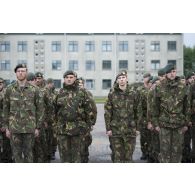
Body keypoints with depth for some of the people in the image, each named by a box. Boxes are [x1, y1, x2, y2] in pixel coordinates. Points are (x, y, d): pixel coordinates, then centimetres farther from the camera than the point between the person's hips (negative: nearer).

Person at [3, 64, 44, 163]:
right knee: (17, 153, 5)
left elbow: (39, 109, 4)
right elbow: (5, 109, 7)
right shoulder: (9, 89, 4)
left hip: (29, 127, -1)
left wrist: (38, 127, 0)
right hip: (14, 127, 1)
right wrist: (6, 127, 3)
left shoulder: (34, 90, 2)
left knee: (28, 153, 6)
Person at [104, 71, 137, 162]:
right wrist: (108, 128, -3)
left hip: (130, 129, 1)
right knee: (118, 156, 4)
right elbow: (107, 113, 1)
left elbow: (137, 112, 6)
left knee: (128, 156, 5)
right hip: (115, 130, 0)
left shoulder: (133, 94, 4)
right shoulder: (112, 94, 1)